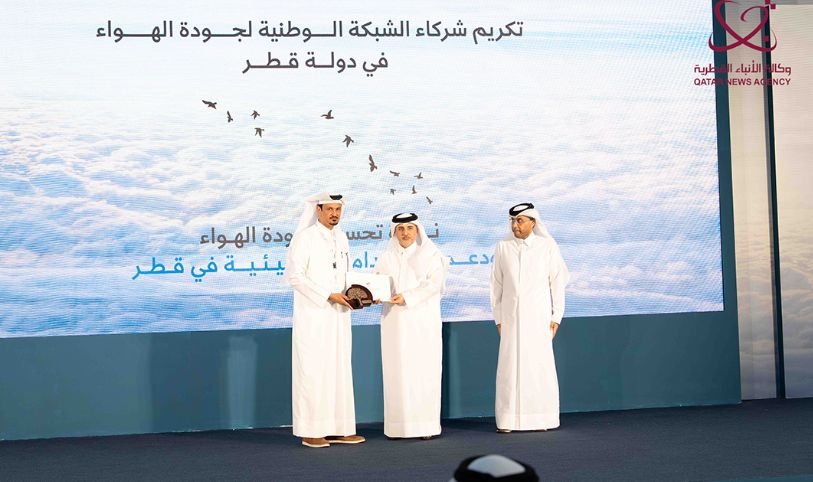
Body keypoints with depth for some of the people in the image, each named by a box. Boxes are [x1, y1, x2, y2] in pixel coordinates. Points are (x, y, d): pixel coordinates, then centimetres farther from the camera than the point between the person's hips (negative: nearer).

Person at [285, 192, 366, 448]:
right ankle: (311, 432, 2)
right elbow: (294, 275, -15)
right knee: (312, 370, -3)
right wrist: (328, 296, -17)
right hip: (313, 315, -7)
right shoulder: (304, 237, -9)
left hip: (337, 315, 7)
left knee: (339, 369, 6)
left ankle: (338, 428, 11)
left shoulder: (341, 238, 11)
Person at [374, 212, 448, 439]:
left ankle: (426, 424, -2)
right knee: (397, 371, -2)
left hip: (422, 321, -3)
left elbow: (434, 283, -7)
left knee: (423, 370, -5)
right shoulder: (386, 258, 16)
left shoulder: (430, 255, 5)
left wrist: (407, 297, -16)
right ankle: (398, 426, 0)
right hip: (395, 322, 3)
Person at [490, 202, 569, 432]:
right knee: (510, 365, -2)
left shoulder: (547, 246, 0)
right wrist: (498, 318, 5)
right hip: (511, 316, 1)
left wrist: (556, 316, -1)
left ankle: (541, 418, 7)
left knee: (539, 365, -1)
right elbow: (497, 284, 7)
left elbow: (558, 282, 2)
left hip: (538, 315, -1)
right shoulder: (503, 247, 4)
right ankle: (509, 420, 2)